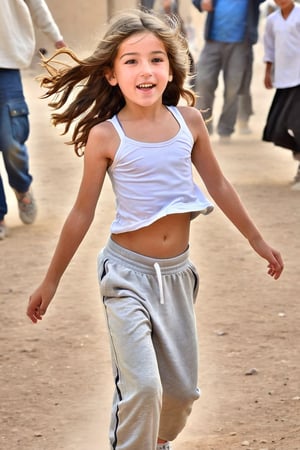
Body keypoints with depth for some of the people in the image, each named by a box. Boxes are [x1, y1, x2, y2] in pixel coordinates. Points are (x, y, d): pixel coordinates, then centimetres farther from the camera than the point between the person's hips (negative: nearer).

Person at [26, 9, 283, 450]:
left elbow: (218, 185, 11)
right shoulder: (105, 136, -13)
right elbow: (83, 213, -3)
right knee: (142, 388, -16)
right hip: (128, 272, -4)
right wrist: (51, 281, 3)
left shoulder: (188, 120, -3)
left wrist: (257, 240, 19)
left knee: (182, 390, 13)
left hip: (177, 272, 4)